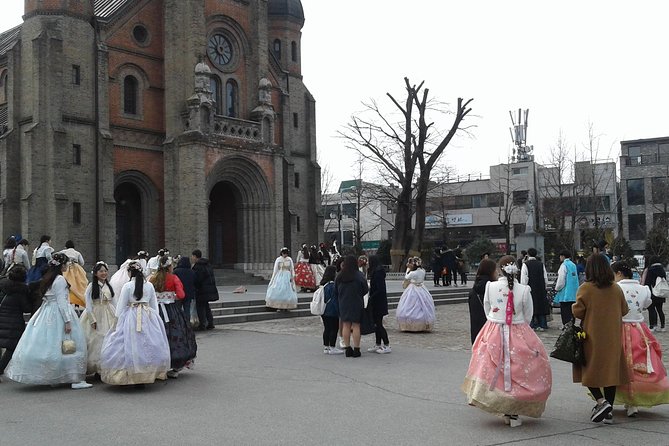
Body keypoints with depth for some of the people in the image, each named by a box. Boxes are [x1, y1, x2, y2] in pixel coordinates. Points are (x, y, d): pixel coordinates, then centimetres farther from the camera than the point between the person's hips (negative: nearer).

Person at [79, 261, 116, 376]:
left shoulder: (109, 286, 9)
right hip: (95, 315, -5)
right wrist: (93, 319, -14)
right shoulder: (91, 286, -6)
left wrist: (116, 317, 9)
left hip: (108, 316, 5)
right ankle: (96, 368, 4)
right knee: (96, 341, -4)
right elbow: (88, 304, -9)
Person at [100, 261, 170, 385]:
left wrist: (118, 323, 5)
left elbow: (121, 306, -3)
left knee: (130, 345, 1)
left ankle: (127, 377, 0)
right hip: (148, 317, 3)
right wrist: (155, 318, 20)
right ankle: (147, 374, 8)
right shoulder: (149, 285, 5)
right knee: (148, 345, 7)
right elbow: (154, 304, 11)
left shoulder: (127, 286, -6)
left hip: (132, 317, -3)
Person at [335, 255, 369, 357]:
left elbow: (336, 290, 7)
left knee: (346, 326, 9)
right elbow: (365, 290, -6)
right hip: (356, 304, -3)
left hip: (343, 304, 3)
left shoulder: (339, 276, -1)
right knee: (356, 326, 2)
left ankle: (347, 349, 11)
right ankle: (356, 349, 3)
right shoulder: (359, 276, -12)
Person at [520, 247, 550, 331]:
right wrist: (543, 288, 16)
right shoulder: (541, 264, 5)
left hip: (530, 289, -4)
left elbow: (523, 279, -11)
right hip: (541, 289, 4)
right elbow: (546, 278, 7)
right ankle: (542, 325, 9)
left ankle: (532, 325, -1)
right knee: (541, 306, 9)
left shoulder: (525, 264, -8)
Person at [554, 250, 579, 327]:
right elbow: (576, 278, 17)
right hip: (573, 293, 8)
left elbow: (561, 280, -16)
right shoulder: (573, 265, 11)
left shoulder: (564, 265, -12)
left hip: (565, 293, -8)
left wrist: (557, 288, -1)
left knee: (565, 312, -4)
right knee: (571, 311, 12)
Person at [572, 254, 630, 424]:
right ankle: (608, 412, 14)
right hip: (613, 338, 4)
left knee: (589, 370, 8)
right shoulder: (616, 289, 1)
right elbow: (624, 311, 10)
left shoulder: (585, 288, -12)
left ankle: (601, 401, -11)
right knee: (611, 370, 10)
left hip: (592, 336, -4)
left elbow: (577, 312, -12)